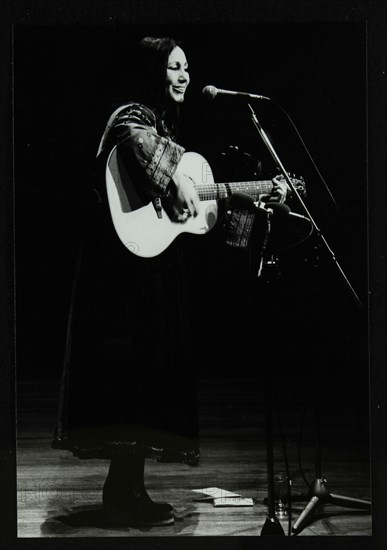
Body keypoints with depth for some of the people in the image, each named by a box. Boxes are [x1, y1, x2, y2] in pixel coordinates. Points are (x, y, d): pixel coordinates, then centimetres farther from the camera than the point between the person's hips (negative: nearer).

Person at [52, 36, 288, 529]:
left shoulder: (165, 122, 22)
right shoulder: (134, 114, -6)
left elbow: (204, 200, 23)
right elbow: (131, 135, -33)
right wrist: (177, 178, -36)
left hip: (157, 266, 10)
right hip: (130, 265, -10)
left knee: (149, 372, 9)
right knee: (133, 367, -10)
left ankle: (127, 490, 15)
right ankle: (124, 496, -4)